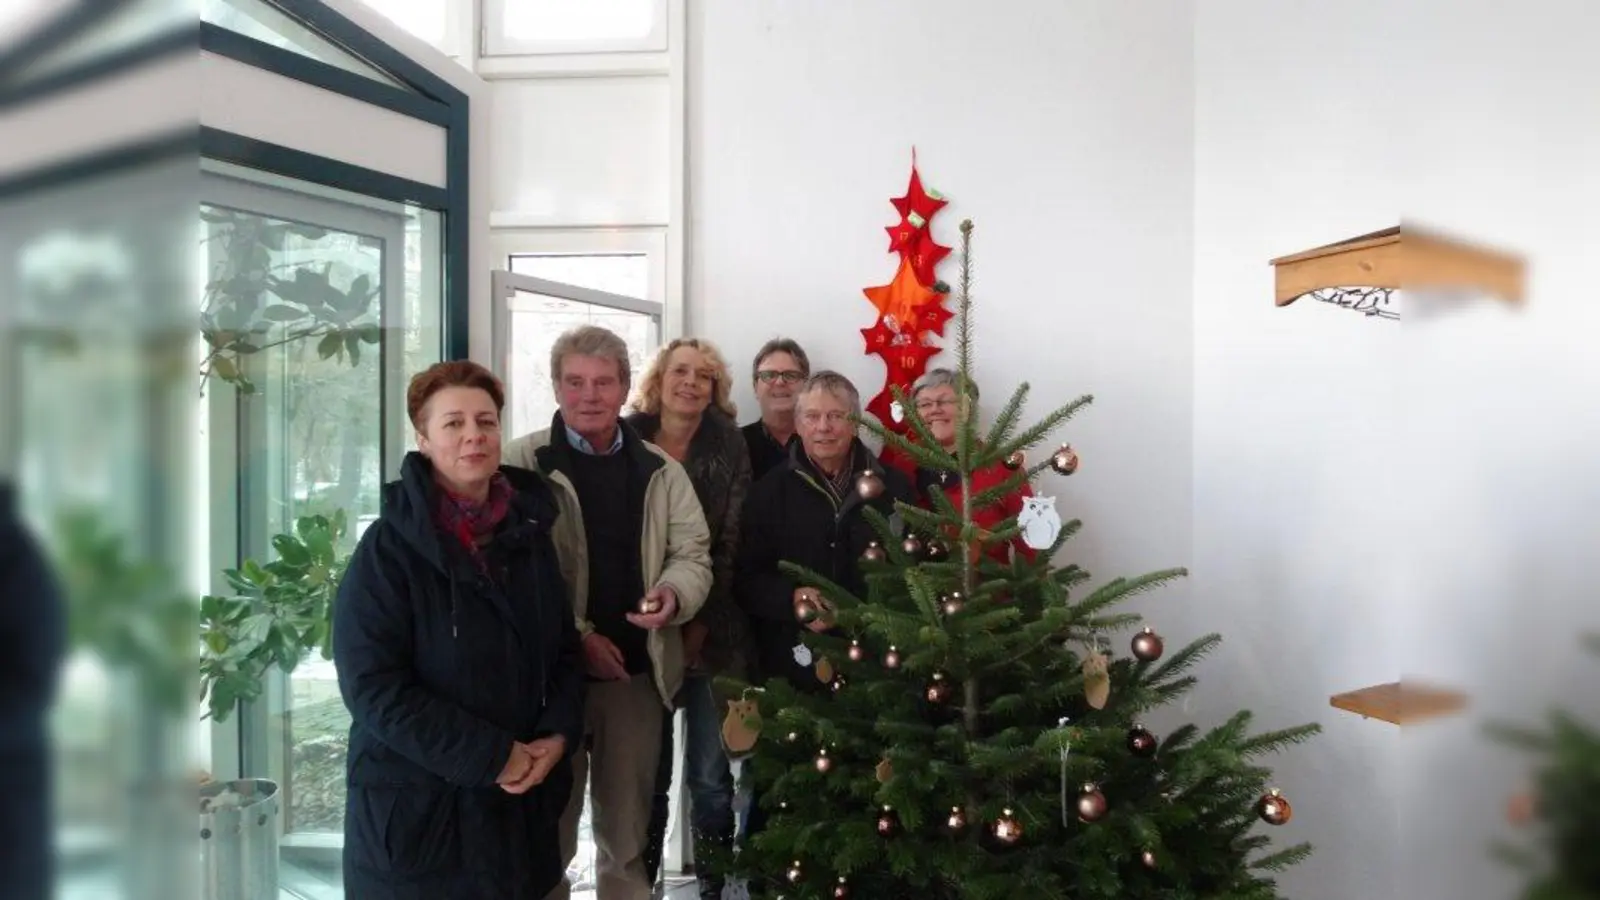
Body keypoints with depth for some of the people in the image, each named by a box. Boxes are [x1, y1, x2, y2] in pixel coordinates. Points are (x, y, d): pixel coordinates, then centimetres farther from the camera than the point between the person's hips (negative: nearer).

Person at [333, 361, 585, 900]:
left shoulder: (528, 532, 5)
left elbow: (565, 649, 10)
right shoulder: (390, 547, -12)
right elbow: (373, 687, -17)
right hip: (416, 809, -5)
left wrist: (557, 734, -7)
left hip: (520, 801, 5)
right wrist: (491, 755, -18)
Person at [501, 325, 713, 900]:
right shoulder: (522, 464, -5)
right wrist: (575, 638, -14)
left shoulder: (660, 469, 7)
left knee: (628, 833, 17)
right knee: (550, 830, 11)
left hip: (638, 673, 3)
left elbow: (692, 552, 6)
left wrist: (673, 594, -16)